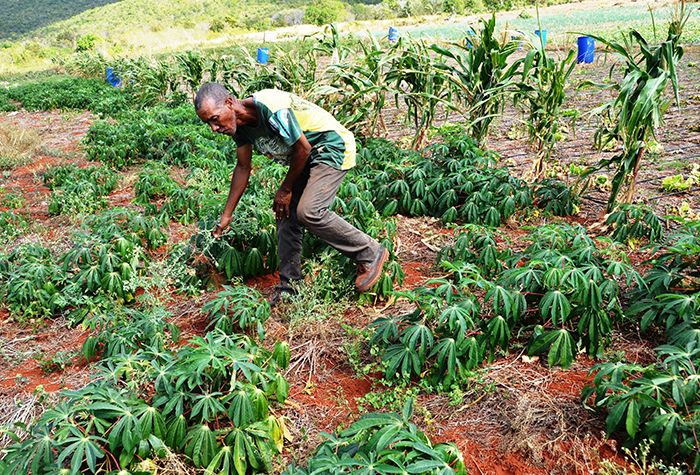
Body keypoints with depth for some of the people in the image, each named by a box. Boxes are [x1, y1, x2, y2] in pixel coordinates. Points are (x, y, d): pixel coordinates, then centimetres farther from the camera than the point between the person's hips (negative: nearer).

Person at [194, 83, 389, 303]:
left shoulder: (270, 107, -30)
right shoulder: (240, 123, -2)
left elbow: (303, 148, -22)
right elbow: (243, 167, 10)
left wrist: (285, 189, -9)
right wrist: (226, 215, 12)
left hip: (333, 147, -9)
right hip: (308, 159, 9)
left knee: (308, 211, -23)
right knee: (286, 214, 3)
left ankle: (371, 254, -7)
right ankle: (288, 285, 14)